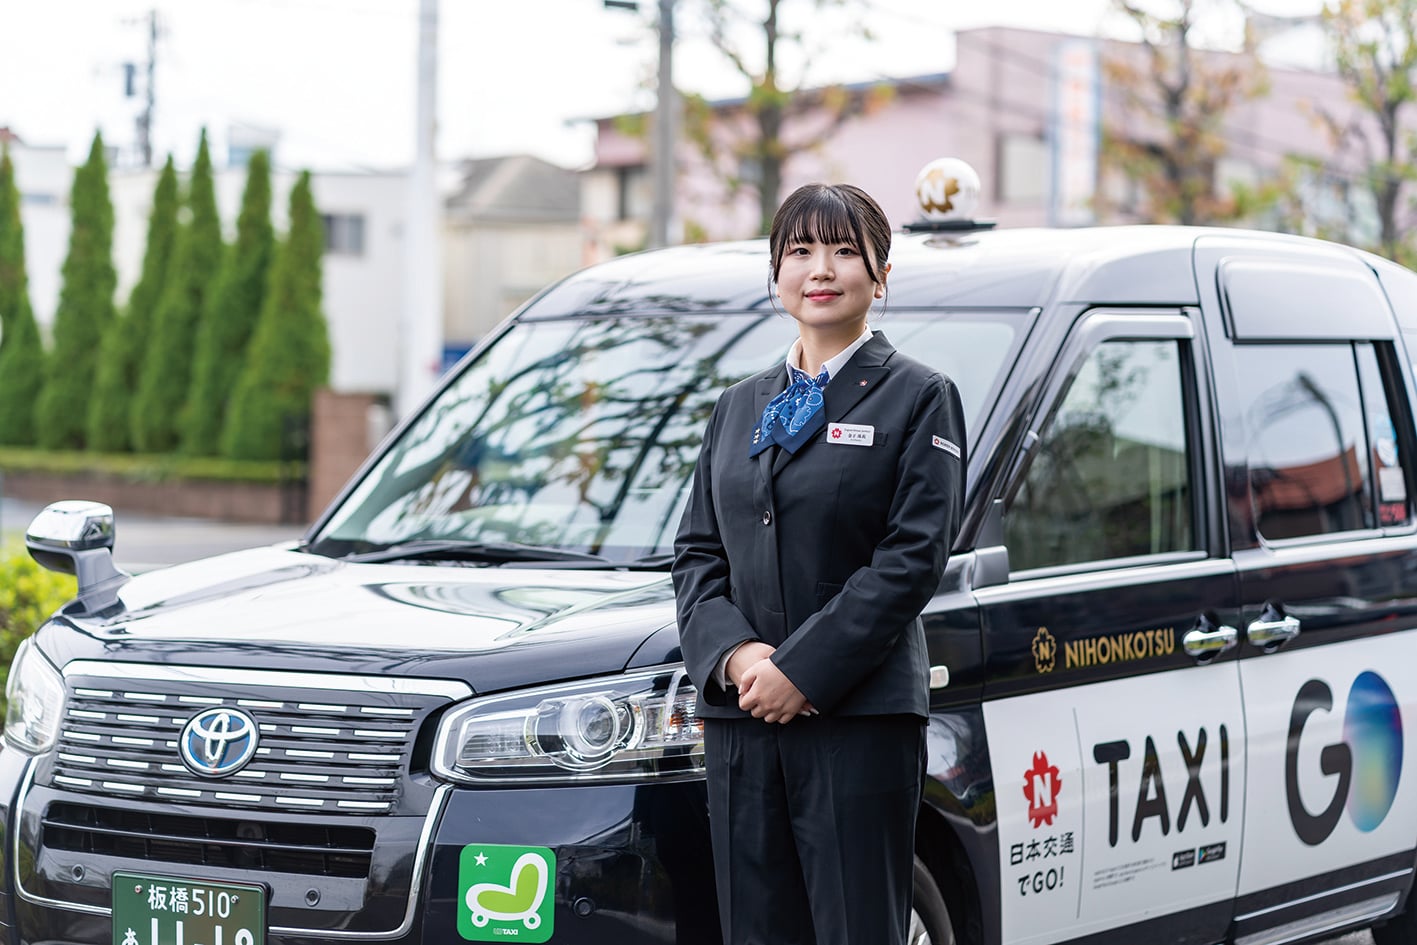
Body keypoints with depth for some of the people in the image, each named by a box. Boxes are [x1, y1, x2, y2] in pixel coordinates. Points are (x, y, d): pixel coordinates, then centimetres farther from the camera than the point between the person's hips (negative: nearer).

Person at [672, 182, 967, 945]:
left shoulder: (918, 398, 2)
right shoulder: (739, 407, 18)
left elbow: (912, 559, -8)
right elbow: (696, 553, 13)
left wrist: (801, 669, -14)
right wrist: (735, 654, -7)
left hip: (862, 716, -5)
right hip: (740, 717, 5)